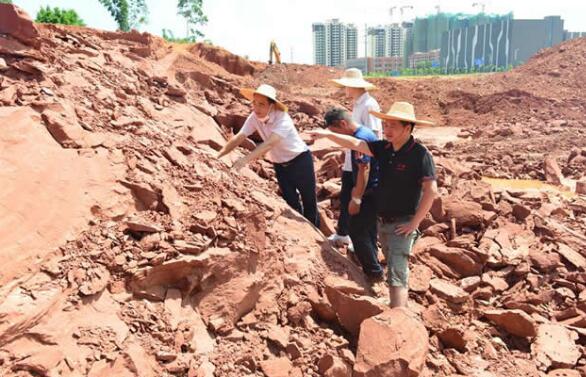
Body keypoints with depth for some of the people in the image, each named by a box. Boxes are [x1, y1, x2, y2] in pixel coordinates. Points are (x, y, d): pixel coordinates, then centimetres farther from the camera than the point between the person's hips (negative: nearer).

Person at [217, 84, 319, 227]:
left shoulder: (282, 119, -30)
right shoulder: (254, 117, -13)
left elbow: (269, 144, -42)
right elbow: (238, 138, -14)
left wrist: (245, 159, -50)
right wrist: (218, 156, -24)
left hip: (300, 161, -5)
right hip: (280, 165, 5)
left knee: (309, 202, 7)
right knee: (292, 204, 11)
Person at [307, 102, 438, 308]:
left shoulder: (420, 154, -18)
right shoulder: (384, 148, 2)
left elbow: (431, 191, -22)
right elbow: (356, 144, 0)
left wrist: (414, 223, -19)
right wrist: (328, 134, -9)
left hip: (402, 224, -7)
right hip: (382, 221, 7)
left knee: (396, 274, -11)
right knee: (397, 269, 21)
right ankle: (402, 309, 37)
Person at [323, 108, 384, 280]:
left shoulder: (360, 138, -20)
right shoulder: (365, 132, 11)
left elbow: (364, 169, -25)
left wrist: (356, 198, -22)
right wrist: (356, 190, 23)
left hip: (370, 193, -10)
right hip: (374, 191, 10)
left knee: (356, 231, -3)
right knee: (368, 230, 19)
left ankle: (374, 271, 7)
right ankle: (372, 267, 31)